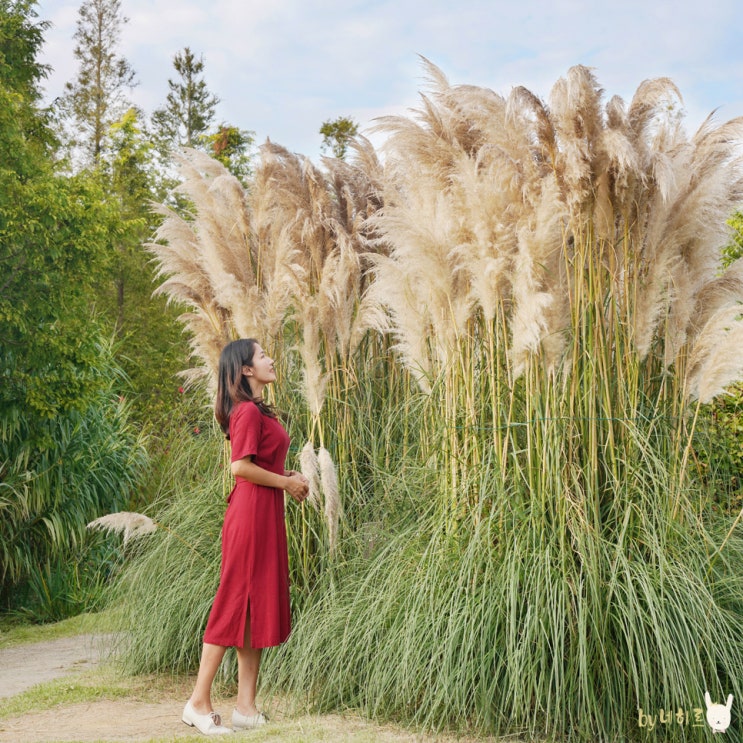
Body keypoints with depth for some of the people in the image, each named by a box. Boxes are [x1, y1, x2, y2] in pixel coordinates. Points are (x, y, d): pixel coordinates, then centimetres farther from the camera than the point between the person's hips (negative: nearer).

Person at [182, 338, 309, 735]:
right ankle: (199, 703, 2)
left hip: (265, 513, 10)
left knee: (259, 605, 9)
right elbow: (240, 466, -21)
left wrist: (288, 476, 8)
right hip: (251, 512, -10)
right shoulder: (248, 410, -14)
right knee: (236, 602, -6)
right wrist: (286, 482, -11)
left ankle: (246, 706, 13)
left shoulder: (258, 411, 16)